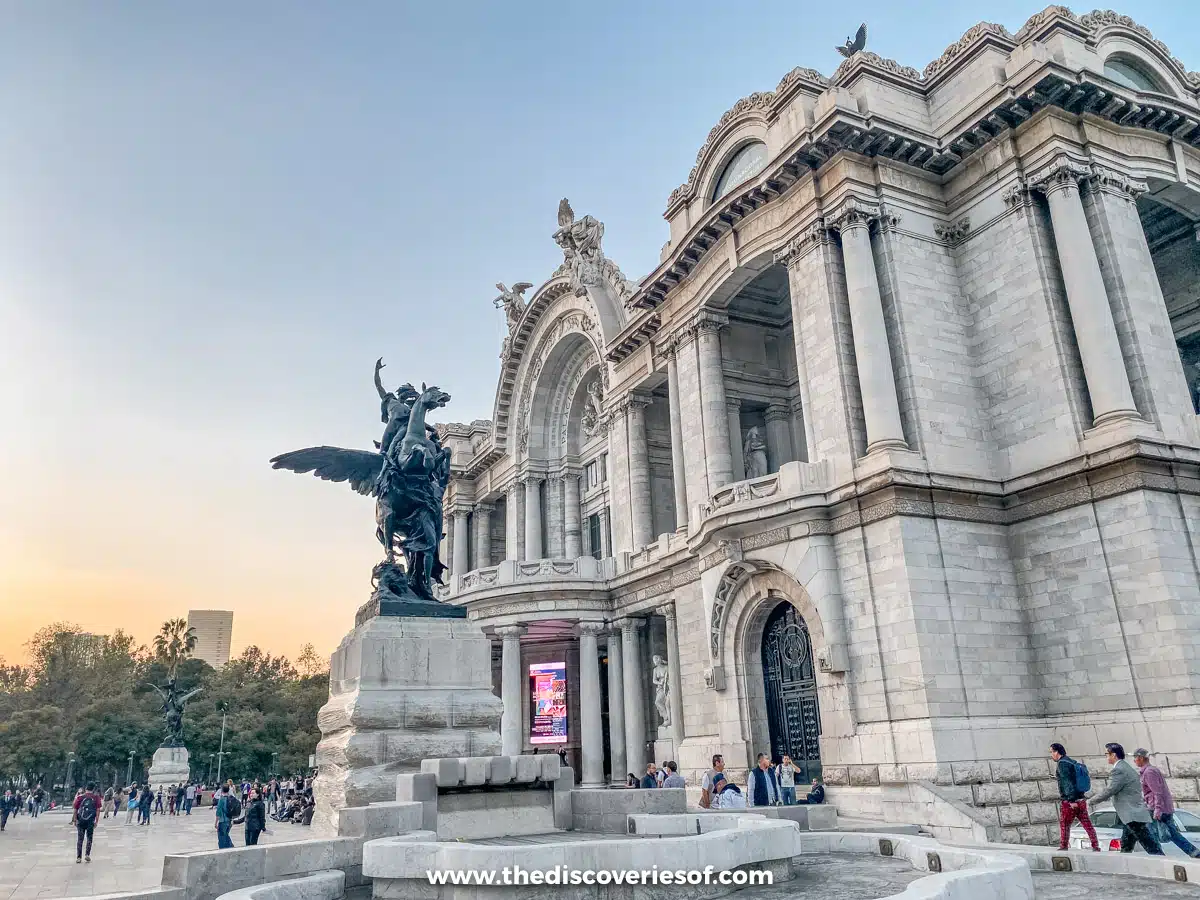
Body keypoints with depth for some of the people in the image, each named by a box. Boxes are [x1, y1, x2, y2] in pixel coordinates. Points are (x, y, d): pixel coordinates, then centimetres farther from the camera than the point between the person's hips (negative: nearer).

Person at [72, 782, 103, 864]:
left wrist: (75, 820, 10)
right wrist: (96, 821, 4)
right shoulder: (96, 797, 2)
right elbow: (98, 810, -2)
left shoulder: (80, 797, 4)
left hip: (80, 820, 1)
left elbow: (75, 810, 1)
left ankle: (78, 857, 7)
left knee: (80, 839, 8)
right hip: (90, 820, -1)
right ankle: (87, 855, 3)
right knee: (89, 838, 12)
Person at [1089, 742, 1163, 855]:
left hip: (1134, 817, -11)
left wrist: (1092, 801, -2)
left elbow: (1109, 791, -15)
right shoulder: (1128, 768, 18)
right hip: (1133, 816, 11)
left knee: (1153, 850, -11)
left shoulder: (1118, 770, -14)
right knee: (1125, 849, 14)